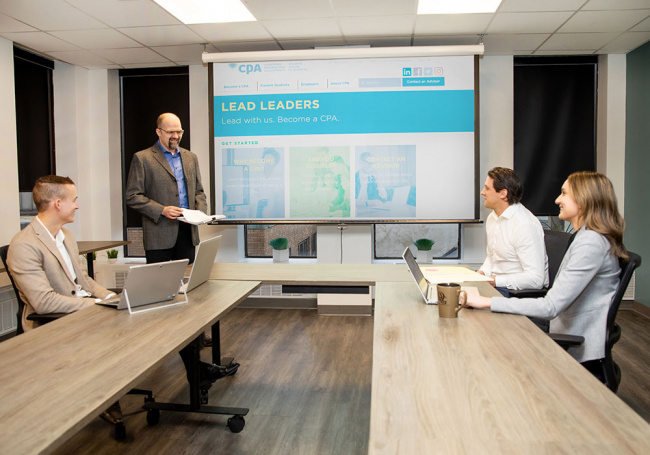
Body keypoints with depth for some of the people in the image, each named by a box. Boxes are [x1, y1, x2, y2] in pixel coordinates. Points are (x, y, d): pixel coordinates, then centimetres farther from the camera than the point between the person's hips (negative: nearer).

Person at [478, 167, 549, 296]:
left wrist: (495, 281, -21)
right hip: (494, 285, 9)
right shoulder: (492, 218, 10)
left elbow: (535, 279, -23)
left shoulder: (525, 225, -20)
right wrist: (482, 273, 3)